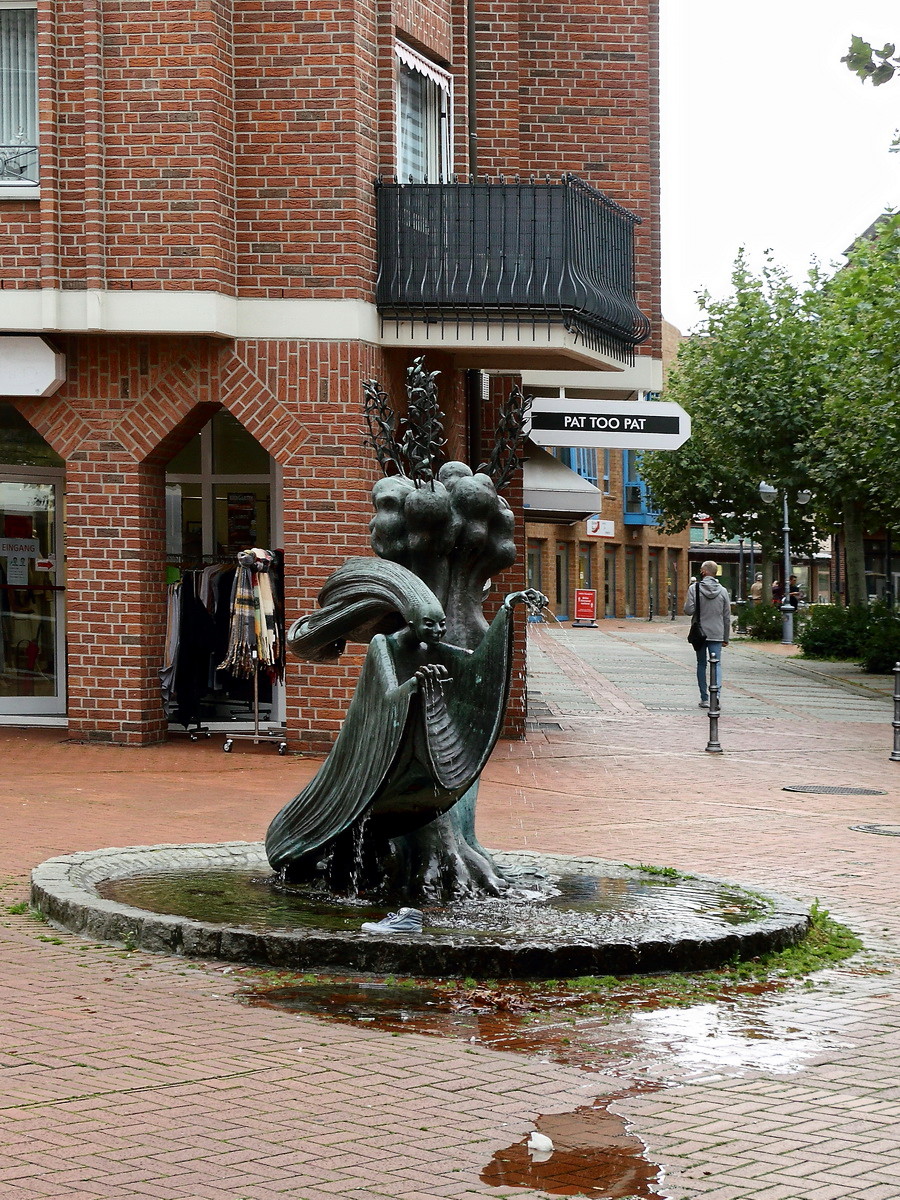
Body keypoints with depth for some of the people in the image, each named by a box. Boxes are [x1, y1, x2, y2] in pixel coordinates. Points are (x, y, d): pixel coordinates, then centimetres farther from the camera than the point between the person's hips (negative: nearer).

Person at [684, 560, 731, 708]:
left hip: (699, 633, -1)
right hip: (717, 634, 1)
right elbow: (727, 617, 5)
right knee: (717, 664, 1)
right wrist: (726, 637, 13)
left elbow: (688, 610, -13)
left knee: (701, 665, 11)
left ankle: (705, 699, 12)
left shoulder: (694, 588, -8)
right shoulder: (722, 591, 2)